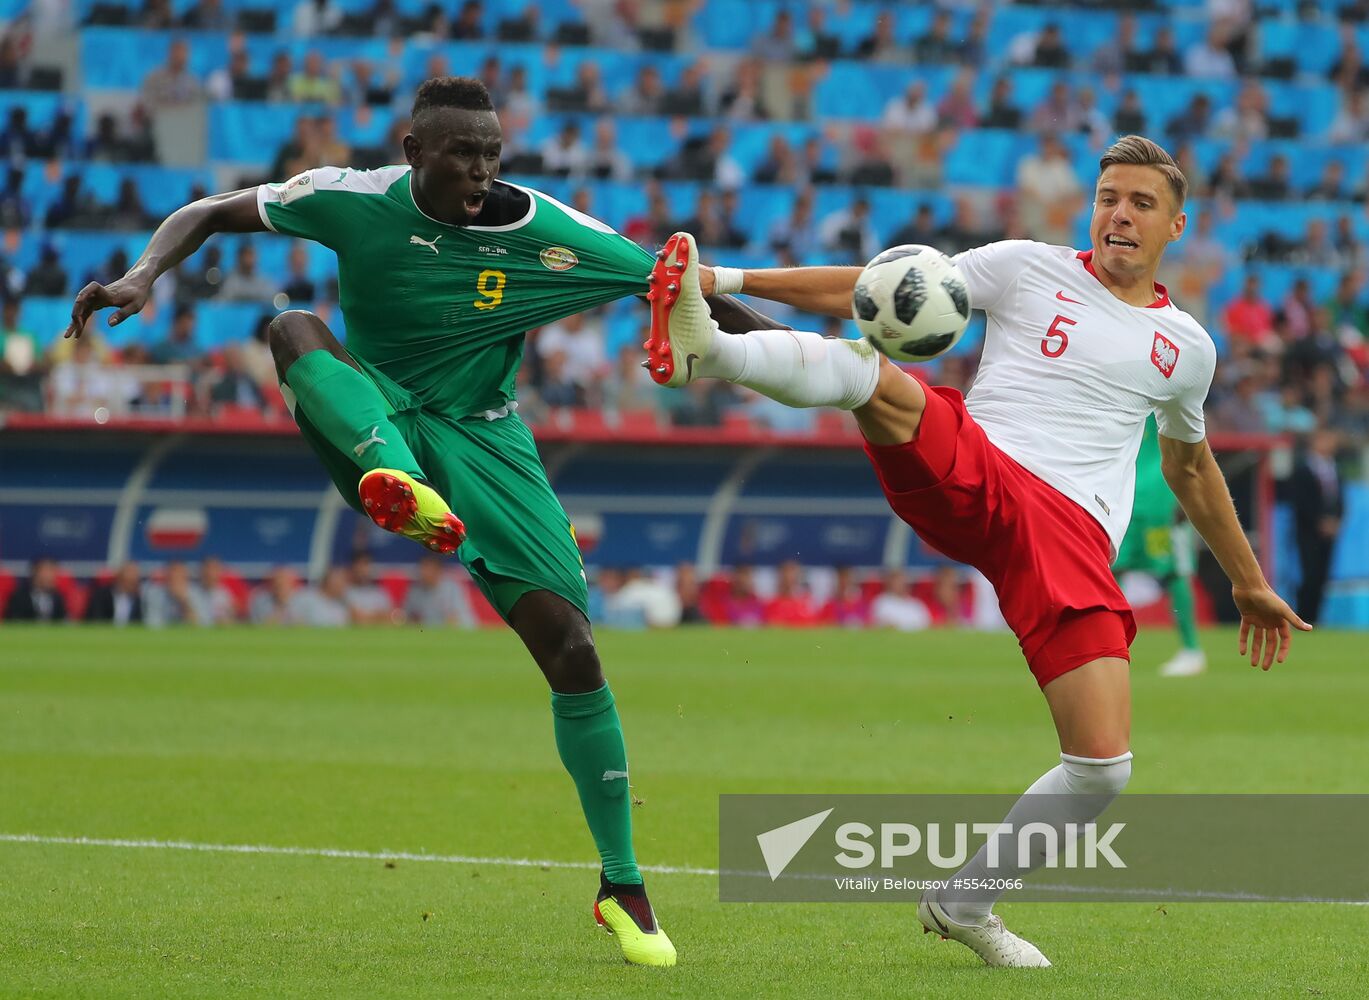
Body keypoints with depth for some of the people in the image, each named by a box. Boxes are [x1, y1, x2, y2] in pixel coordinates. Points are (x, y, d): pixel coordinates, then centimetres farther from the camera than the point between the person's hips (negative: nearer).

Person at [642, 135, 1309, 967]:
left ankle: (966, 904, 12)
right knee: (872, 373, -34)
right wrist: (736, 280, 0)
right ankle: (707, 350, -61)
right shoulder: (1030, 269, 12)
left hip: (1073, 538, 2)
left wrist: (1249, 582, 44)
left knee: (1103, 769, -11)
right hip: (971, 475, -2)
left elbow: (1191, 468, 37)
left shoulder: (1186, 346, 21)